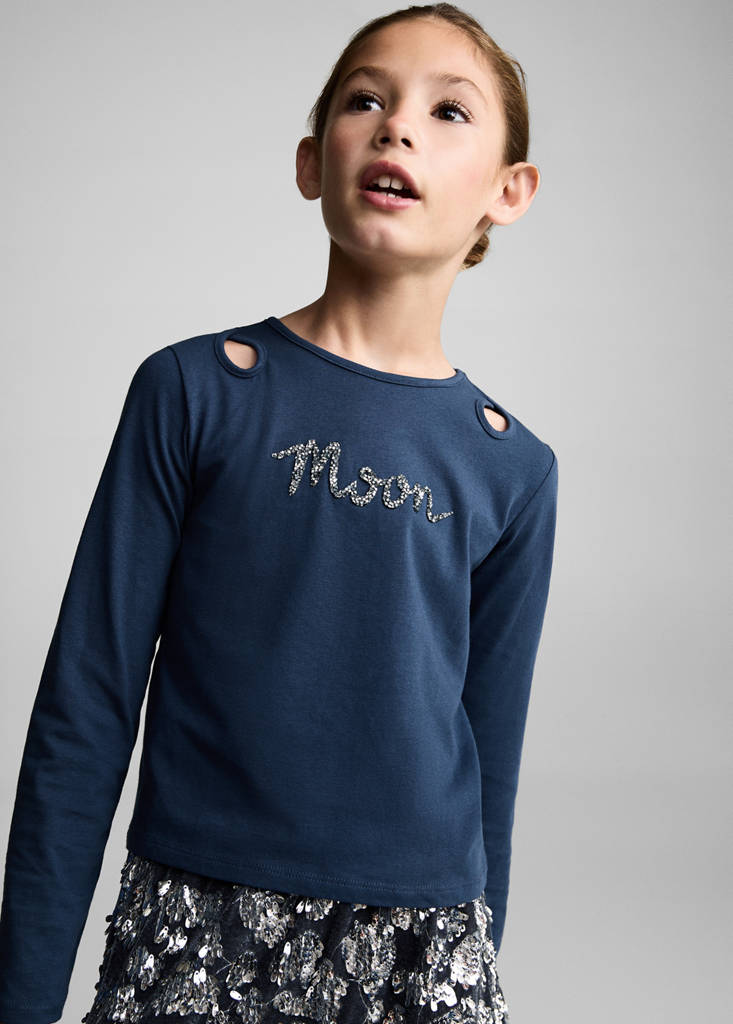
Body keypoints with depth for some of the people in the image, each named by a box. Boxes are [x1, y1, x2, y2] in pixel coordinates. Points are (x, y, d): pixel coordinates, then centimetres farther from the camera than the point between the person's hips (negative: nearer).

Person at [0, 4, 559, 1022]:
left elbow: (491, 760, 9)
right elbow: (83, 712, -2)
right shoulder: (194, 391, -3)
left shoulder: (511, 468, 2)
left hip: (419, 941, 2)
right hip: (194, 932, -1)